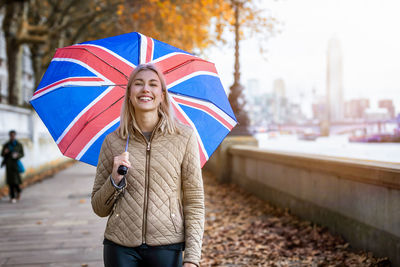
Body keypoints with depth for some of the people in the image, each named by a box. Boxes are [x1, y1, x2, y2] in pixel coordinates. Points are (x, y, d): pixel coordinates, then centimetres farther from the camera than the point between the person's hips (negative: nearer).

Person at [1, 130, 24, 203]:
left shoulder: (19, 145, 5)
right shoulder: (6, 145, 7)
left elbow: (22, 154, 6)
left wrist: (17, 155, -15)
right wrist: (5, 152, -12)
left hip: (16, 164, -1)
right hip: (9, 165, 1)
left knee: (16, 180, -9)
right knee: (10, 181, -2)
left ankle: (18, 191, 20)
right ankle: (12, 197, 4)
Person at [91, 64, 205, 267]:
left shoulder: (184, 137, -2)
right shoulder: (113, 141, 2)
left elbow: (194, 203, -1)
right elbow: (99, 209, 6)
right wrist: (115, 180, -12)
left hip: (166, 245, -1)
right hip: (120, 247, 1)